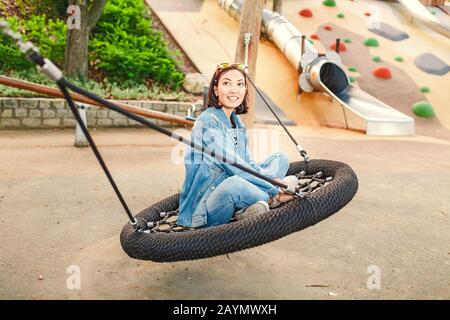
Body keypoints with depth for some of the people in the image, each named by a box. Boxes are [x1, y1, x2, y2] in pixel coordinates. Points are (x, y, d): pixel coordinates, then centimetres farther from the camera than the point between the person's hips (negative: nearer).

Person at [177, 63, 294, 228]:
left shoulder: (237, 123, 11)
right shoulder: (208, 121, -16)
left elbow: (248, 163, 8)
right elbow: (233, 165, -23)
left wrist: (272, 179, -11)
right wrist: (275, 192, -20)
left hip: (230, 197, 9)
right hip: (203, 210, -9)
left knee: (281, 158, 9)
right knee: (233, 183, -42)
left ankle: (248, 211, -14)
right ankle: (271, 200, -10)